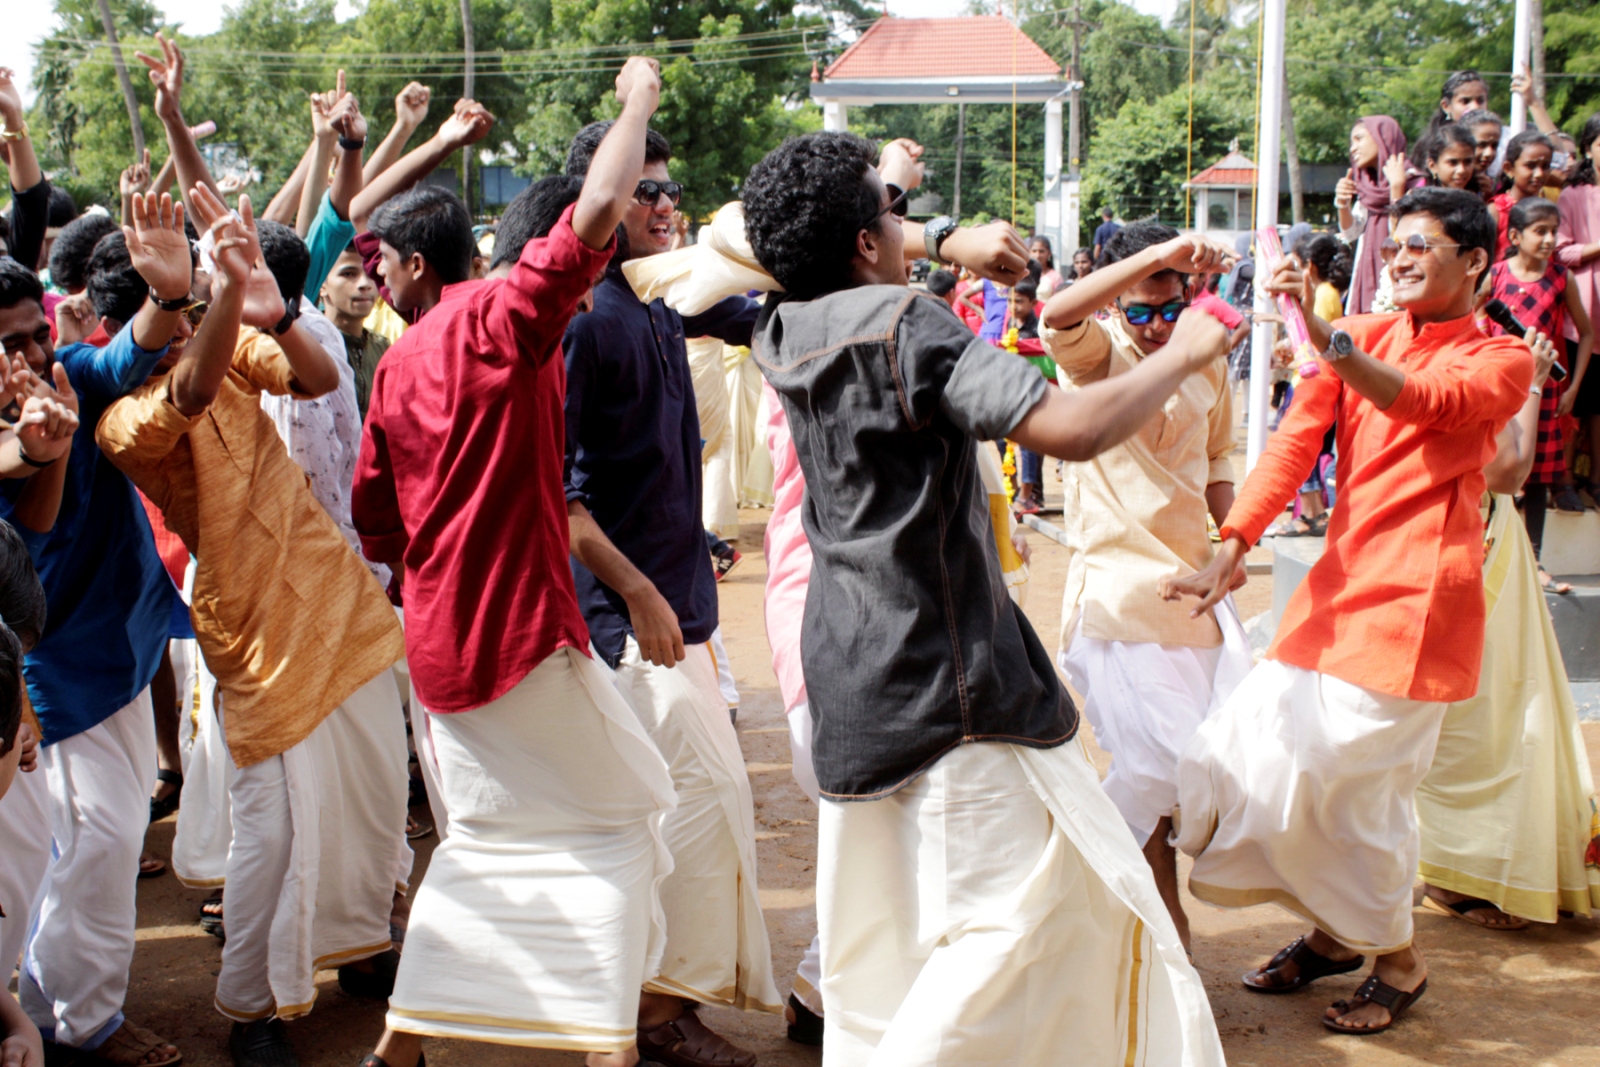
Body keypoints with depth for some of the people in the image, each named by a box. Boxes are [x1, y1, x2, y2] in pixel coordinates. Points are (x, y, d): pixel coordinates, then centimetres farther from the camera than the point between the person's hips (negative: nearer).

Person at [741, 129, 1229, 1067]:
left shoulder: (784, 336, 7)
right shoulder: (907, 325, -16)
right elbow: (1069, 426, -25)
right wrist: (1184, 356, -10)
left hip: (850, 673, 9)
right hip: (946, 676, -9)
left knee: (878, 926, 16)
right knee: (1013, 914, -5)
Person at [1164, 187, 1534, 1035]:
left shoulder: (1501, 360, -1)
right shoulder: (1361, 336, 12)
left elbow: (1430, 402, -23)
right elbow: (1296, 439, 0)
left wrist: (1321, 337, -37)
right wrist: (1233, 546, -13)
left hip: (1417, 593, -5)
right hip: (1340, 580, 5)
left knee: (1351, 778, -5)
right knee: (1263, 751, 5)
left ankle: (1399, 961, 18)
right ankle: (1333, 932, 27)